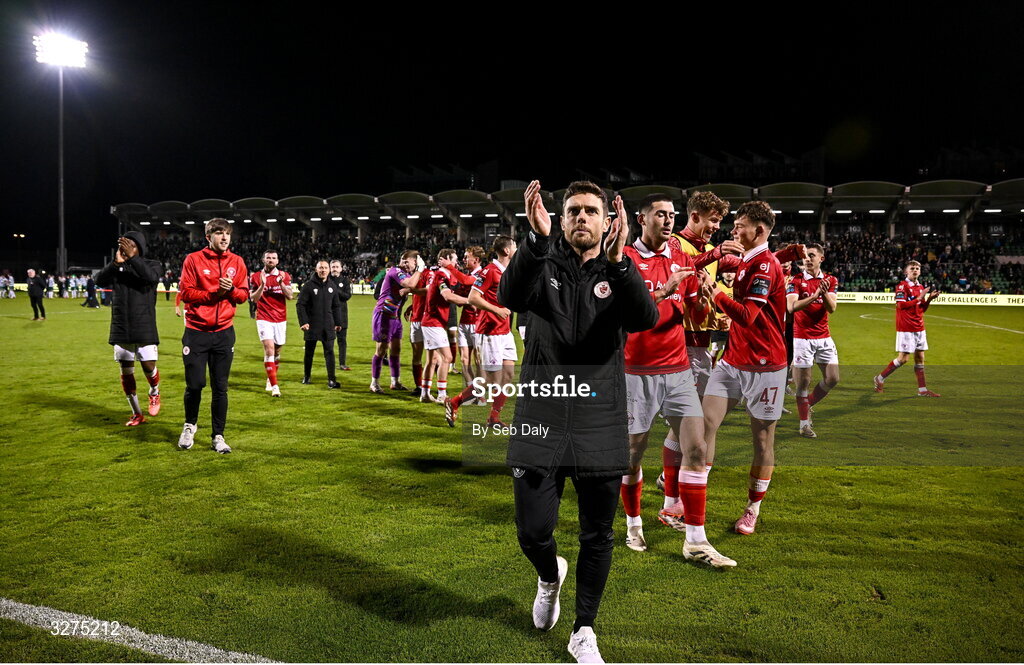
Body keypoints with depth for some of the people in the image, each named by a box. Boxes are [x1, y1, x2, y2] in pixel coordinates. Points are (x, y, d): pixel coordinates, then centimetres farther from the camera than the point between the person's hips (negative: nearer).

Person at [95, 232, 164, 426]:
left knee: (149, 367, -7)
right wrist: (116, 263, -22)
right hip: (121, 329, 3)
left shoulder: (151, 264, 1)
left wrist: (132, 258, -27)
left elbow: (152, 277, -22)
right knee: (126, 371, 6)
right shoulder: (116, 267, 8)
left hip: (144, 328, -3)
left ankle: (154, 393, 27)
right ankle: (136, 414, 18)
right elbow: (100, 281, -9)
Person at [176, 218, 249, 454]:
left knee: (220, 388, 4)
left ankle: (218, 436, 16)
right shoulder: (193, 259, -2)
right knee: (194, 384, 0)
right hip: (196, 331, -2)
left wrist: (231, 289, -13)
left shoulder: (237, 262, 6)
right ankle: (190, 426, 27)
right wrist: (214, 292, -15)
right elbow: (185, 292, -8)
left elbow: (244, 295, 7)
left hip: (224, 332, 2)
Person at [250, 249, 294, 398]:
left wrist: (281, 283, -19)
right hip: (264, 319, -3)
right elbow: (253, 299, -4)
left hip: (280, 319, 3)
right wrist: (262, 285, -17)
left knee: (277, 351, 11)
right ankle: (274, 386, -17)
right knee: (269, 349, -16)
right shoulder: (256, 277, 2)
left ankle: (270, 379, 32)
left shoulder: (284, 275, 4)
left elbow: (290, 296, -5)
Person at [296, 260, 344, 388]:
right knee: (309, 352, 10)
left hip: (328, 326, 3)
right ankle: (306, 377, 25)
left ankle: (331, 380, -1)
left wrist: (338, 323, 12)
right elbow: (300, 305, -6)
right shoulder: (309, 286, -5)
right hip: (312, 326, -3)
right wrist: (303, 322, -14)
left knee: (329, 352, -2)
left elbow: (336, 306, 15)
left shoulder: (332, 286, 8)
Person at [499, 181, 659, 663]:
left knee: (598, 537, 10)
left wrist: (617, 261, -32)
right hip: (540, 423, 0)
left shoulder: (618, 274, 4)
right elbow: (512, 297, -20)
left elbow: (645, 319, -17)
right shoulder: (542, 265, 3)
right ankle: (550, 575, 41)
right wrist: (536, 239, -35)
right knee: (532, 531, 5)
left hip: (599, 427, 1)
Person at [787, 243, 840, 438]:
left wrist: (824, 293, -22)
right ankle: (804, 423, 10)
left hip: (824, 337, 4)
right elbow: (791, 306, -18)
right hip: (802, 337, -4)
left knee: (833, 378, 4)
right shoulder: (796, 281, -4)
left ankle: (808, 404, 28)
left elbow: (832, 308, -3)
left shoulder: (831, 281, 7)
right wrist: (815, 295, -27)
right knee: (803, 381, -2)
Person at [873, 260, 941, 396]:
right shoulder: (902, 286, -8)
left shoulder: (921, 287, 14)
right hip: (905, 328, -8)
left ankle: (922, 389, 11)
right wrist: (919, 298, -18)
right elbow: (901, 305, -19)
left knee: (920, 357, 7)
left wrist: (929, 299, 2)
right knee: (903, 358, -8)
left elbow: (922, 309, 18)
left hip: (919, 328, 8)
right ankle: (880, 379, 7)